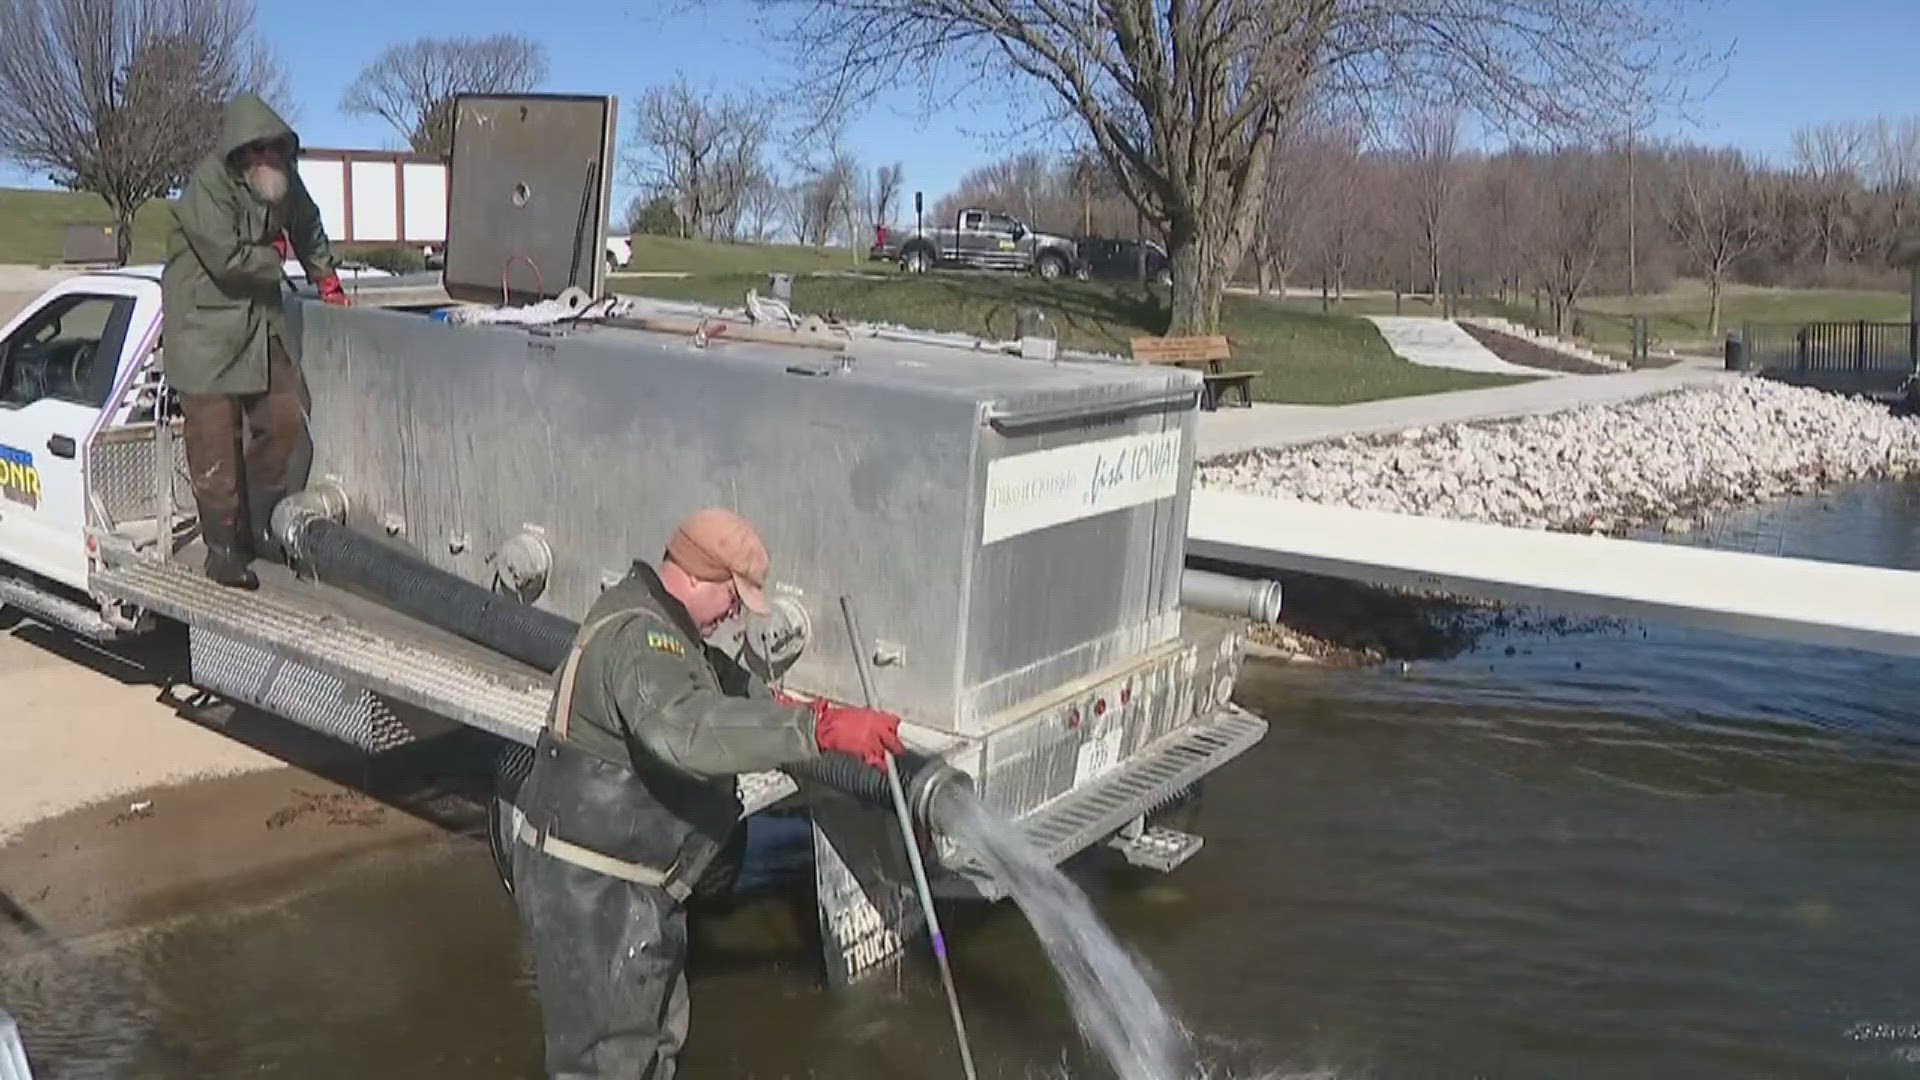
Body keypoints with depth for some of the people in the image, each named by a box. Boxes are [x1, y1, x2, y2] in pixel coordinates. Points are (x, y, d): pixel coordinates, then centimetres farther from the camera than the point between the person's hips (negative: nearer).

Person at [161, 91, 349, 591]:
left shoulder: (283, 179, 4)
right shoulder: (208, 185, -19)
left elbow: (308, 227, 23)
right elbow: (229, 259, -25)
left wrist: (327, 278, 24)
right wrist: (275, 257, -8)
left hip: (261, 319, 7)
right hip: (207, 325, -7)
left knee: (283, 422, 10)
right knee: (215, 441, -6)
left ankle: (262, 526, 26)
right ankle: (222, 547, 3)